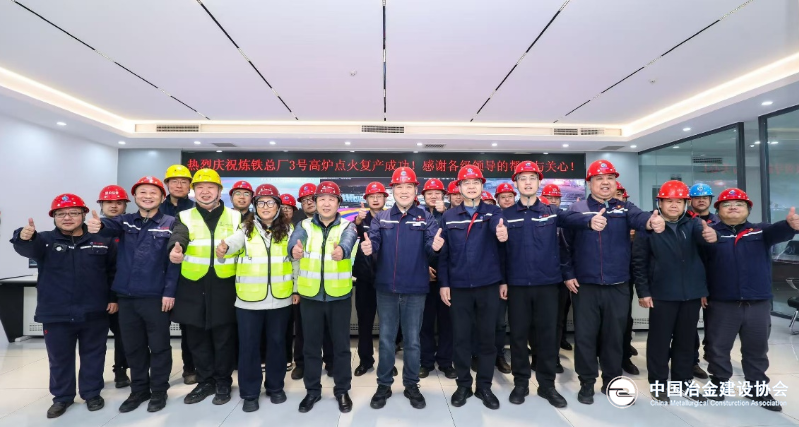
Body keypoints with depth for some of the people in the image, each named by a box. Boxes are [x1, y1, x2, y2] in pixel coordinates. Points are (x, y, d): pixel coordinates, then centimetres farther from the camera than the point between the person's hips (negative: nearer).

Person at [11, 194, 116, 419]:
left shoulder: (102, 242, 1)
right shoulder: (45, 240, 0)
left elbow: (115, 271, 6)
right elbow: (27, 248, -23)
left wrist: (114, 297, 0)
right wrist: (24, 237, -46)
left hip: (94, 314, 0)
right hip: (56, 315, 0)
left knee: (93, 355, 12)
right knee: (60, 358, 13)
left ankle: (92, 393, 28)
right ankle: (62, 397, 31)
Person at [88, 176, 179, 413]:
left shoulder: (170, 224, -2)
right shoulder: (125, 221, 8)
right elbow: (110, 226, -16)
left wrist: (169, 292, -12)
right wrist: (98, 225, -40)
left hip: (155, 296, -4)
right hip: (126, 296, 4)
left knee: (158, 346, 7)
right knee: (133, 347, 15)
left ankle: (159, 391, 23)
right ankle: (139, 390, 32)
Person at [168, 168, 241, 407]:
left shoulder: (235, 217, 6)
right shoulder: (185, 217, 4)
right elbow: (178, 237, -17)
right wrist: (176, 249, -41)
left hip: (224, 287, -1)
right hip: (193, 288, 1)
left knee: (224, 338, 7)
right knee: (197, 338, 12)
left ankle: (223, 382, 25)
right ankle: (205, 381, 30)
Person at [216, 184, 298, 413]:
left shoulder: (288, 229, 4)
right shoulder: (246, 228, 1)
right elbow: (234, 241, -21)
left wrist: (296, 289, 4)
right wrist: (223, 247, -44)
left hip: (280, 299, 1)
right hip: (249, 299, -1)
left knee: (277, 343, 13)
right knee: (249, 346, 7)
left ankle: (275, 387, 30)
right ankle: (249, 393, 23)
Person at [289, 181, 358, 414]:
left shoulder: (347, 226, -2)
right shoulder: (305, 225, 2)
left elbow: (348, 242, -26)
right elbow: (295, 240, -21)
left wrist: (341, 250, -51)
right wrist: (295, 249, -47)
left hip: (339, 295, -1)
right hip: (310, 295, 1)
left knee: (341, 345, 10)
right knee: (311, 345, 13)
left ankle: (342, 390, 28)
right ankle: (312, 390, 31)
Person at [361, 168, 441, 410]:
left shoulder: (426, 218, 1)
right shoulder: (380, 218, 4)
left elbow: (431, 246, -11)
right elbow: (374, 243, -8)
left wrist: (435, 246, -34)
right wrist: (368, 249, -30)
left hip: (415, 289, -1)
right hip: (386, 288, 1)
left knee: (412, 340, 11)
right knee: (386, 339, 12)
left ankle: (411, 386, 28)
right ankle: (384, 385, 28)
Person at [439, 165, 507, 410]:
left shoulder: (493, 212, 3)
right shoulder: (449, 216, 4)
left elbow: (499, 227, -19)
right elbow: (443, 252, 4)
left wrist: (502, 232, -41)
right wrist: (443, 283, 0)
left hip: (488, 285, 0)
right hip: (459, 286, 1)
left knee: (488, 337, 9)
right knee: (461, 337, 9)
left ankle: (484, 387, 25)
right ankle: (463, 385, 25)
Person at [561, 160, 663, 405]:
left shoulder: (624, 208, 4)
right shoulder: (576, 210, -1)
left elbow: (639, 217, -19)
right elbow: (565, 245, -1)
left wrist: (651, 221, -42)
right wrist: (568, 275, -6)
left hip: (618, 287, 2)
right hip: (585, 287, -1)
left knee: (614, 336, 13)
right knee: (585, 336, 6)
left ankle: (612, 382, 31)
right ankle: (587, 384, 22)